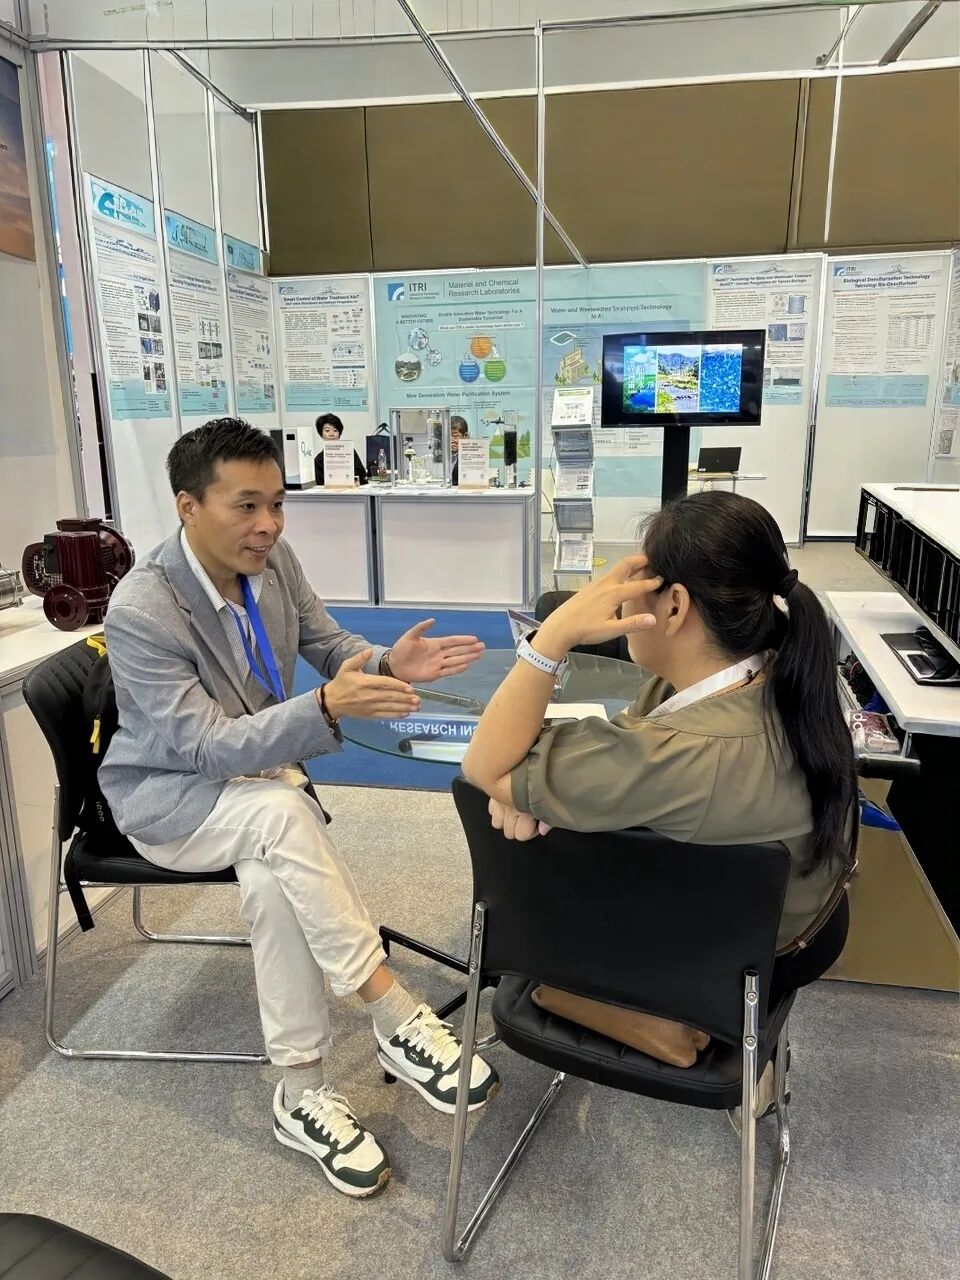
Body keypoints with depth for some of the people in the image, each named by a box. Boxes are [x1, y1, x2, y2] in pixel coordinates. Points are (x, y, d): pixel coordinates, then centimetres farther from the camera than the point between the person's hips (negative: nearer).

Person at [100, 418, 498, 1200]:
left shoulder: (272, 559, -9)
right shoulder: (141, 611, -27)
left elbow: (330, 645, 1)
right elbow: (205, 746, -30)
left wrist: (389, 663, -23)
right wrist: (327, 707, -45)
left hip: (252, 770, 5)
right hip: (168, 792, -4)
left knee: (270, 876, -28)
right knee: (283, 814, -35)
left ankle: (303, 1092, -14)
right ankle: (398, 1022, -26)